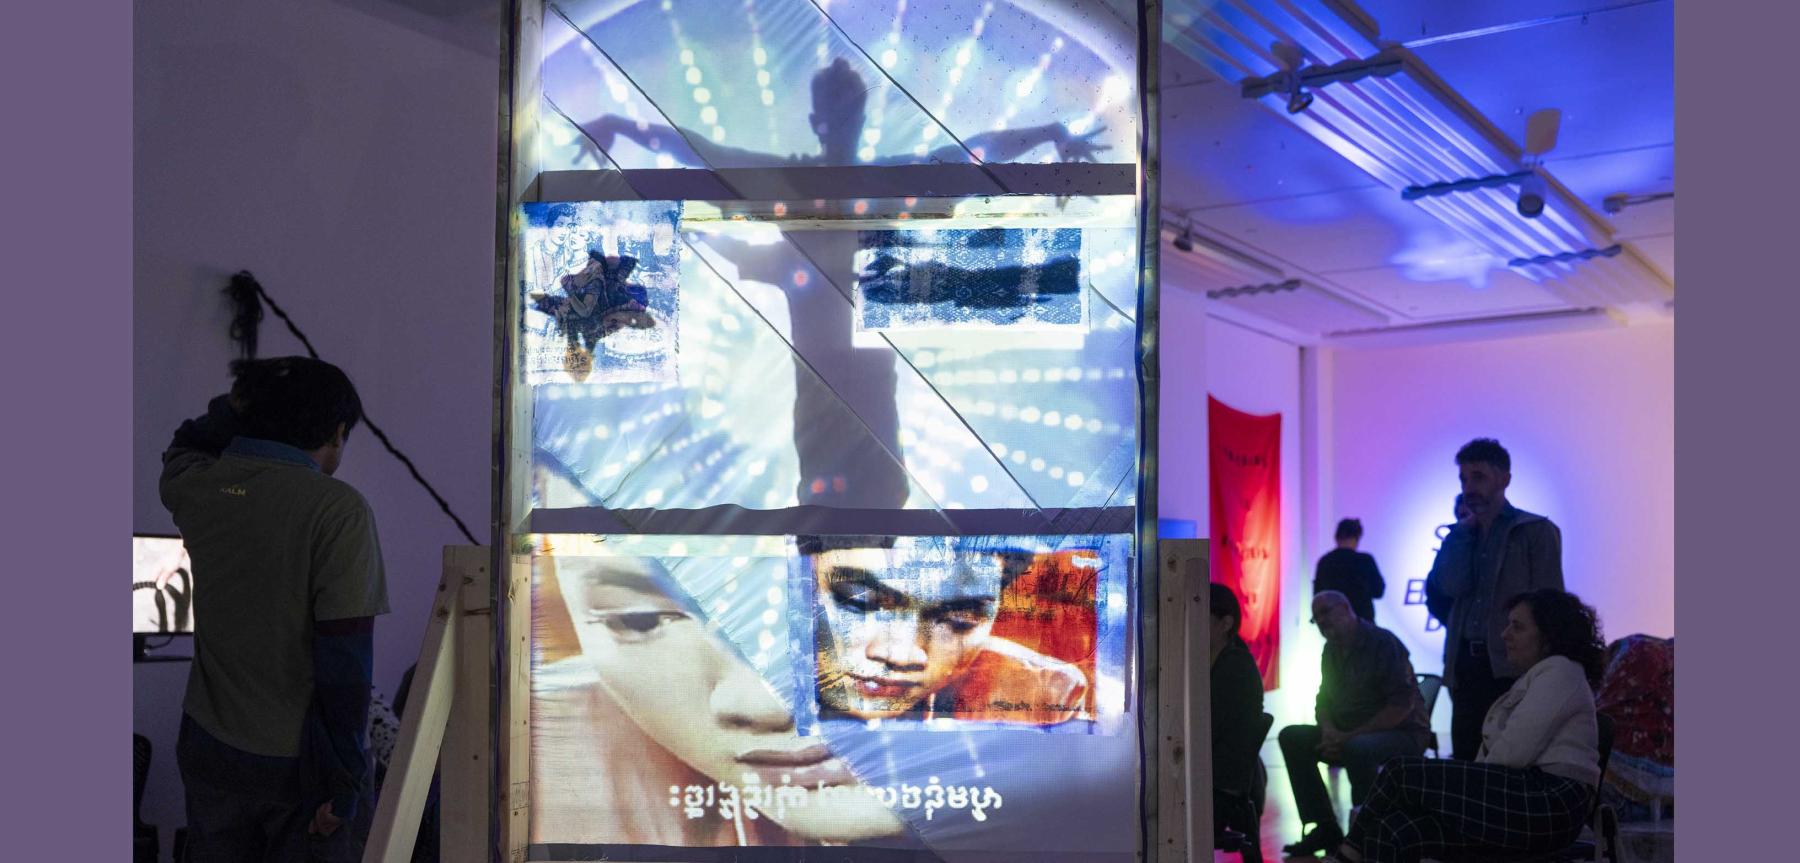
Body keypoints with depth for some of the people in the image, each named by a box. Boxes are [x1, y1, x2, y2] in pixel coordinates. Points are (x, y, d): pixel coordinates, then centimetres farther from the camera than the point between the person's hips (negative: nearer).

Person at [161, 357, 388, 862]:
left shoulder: (193, 486, -3)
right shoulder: (338, 510, -18)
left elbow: (184, 449, 26)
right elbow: (345, 656, -20)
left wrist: (235, 406, 9)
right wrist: (343, 783, -14)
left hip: (208, 747, 5)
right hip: (295, 763, -5)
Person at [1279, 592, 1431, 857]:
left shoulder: (1383, 643, -15)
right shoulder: (1332, 650, 8)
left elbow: (1402, 705, -22)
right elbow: (1323, 700, 13)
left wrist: (1350, 737, -23)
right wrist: (1328, 730, -10)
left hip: (1404, 734, -8)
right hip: (1347, 734, 8)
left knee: (1358, 748, -38)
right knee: (1292, 737, -8)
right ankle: (1325, 829, -7)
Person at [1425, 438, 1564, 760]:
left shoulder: (1537, 531, 2)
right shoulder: (1459, 535, 16)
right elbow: (1452, 587, -1)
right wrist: (1464, 529, 2)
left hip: (1513, 669, -5)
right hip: (1465, 667, 5)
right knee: (1465, 763, 6)